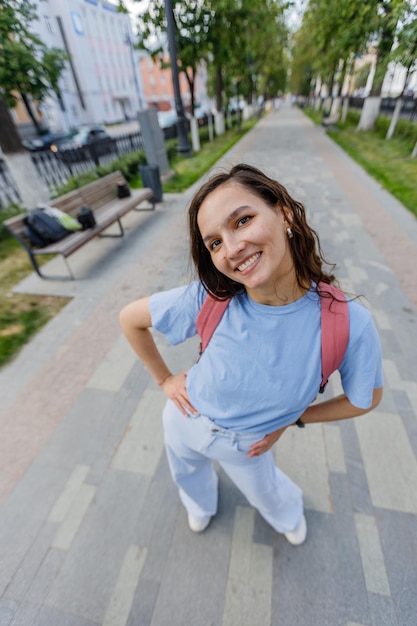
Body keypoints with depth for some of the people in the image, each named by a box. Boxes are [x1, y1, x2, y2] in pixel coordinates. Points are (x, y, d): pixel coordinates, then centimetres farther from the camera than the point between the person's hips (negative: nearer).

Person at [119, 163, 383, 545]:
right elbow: (129, 318, -15)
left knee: (265, 492, 32)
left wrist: (291, 419, -10)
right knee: (187, 474, 34)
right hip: (186, 423, 1)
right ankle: (202, 506, 75)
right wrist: (163, 378, -10)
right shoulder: (208, 298, -33)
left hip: (247, 445, 0)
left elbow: (366, 399, -10)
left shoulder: (349, 324, -32)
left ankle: (289, 514, 74)